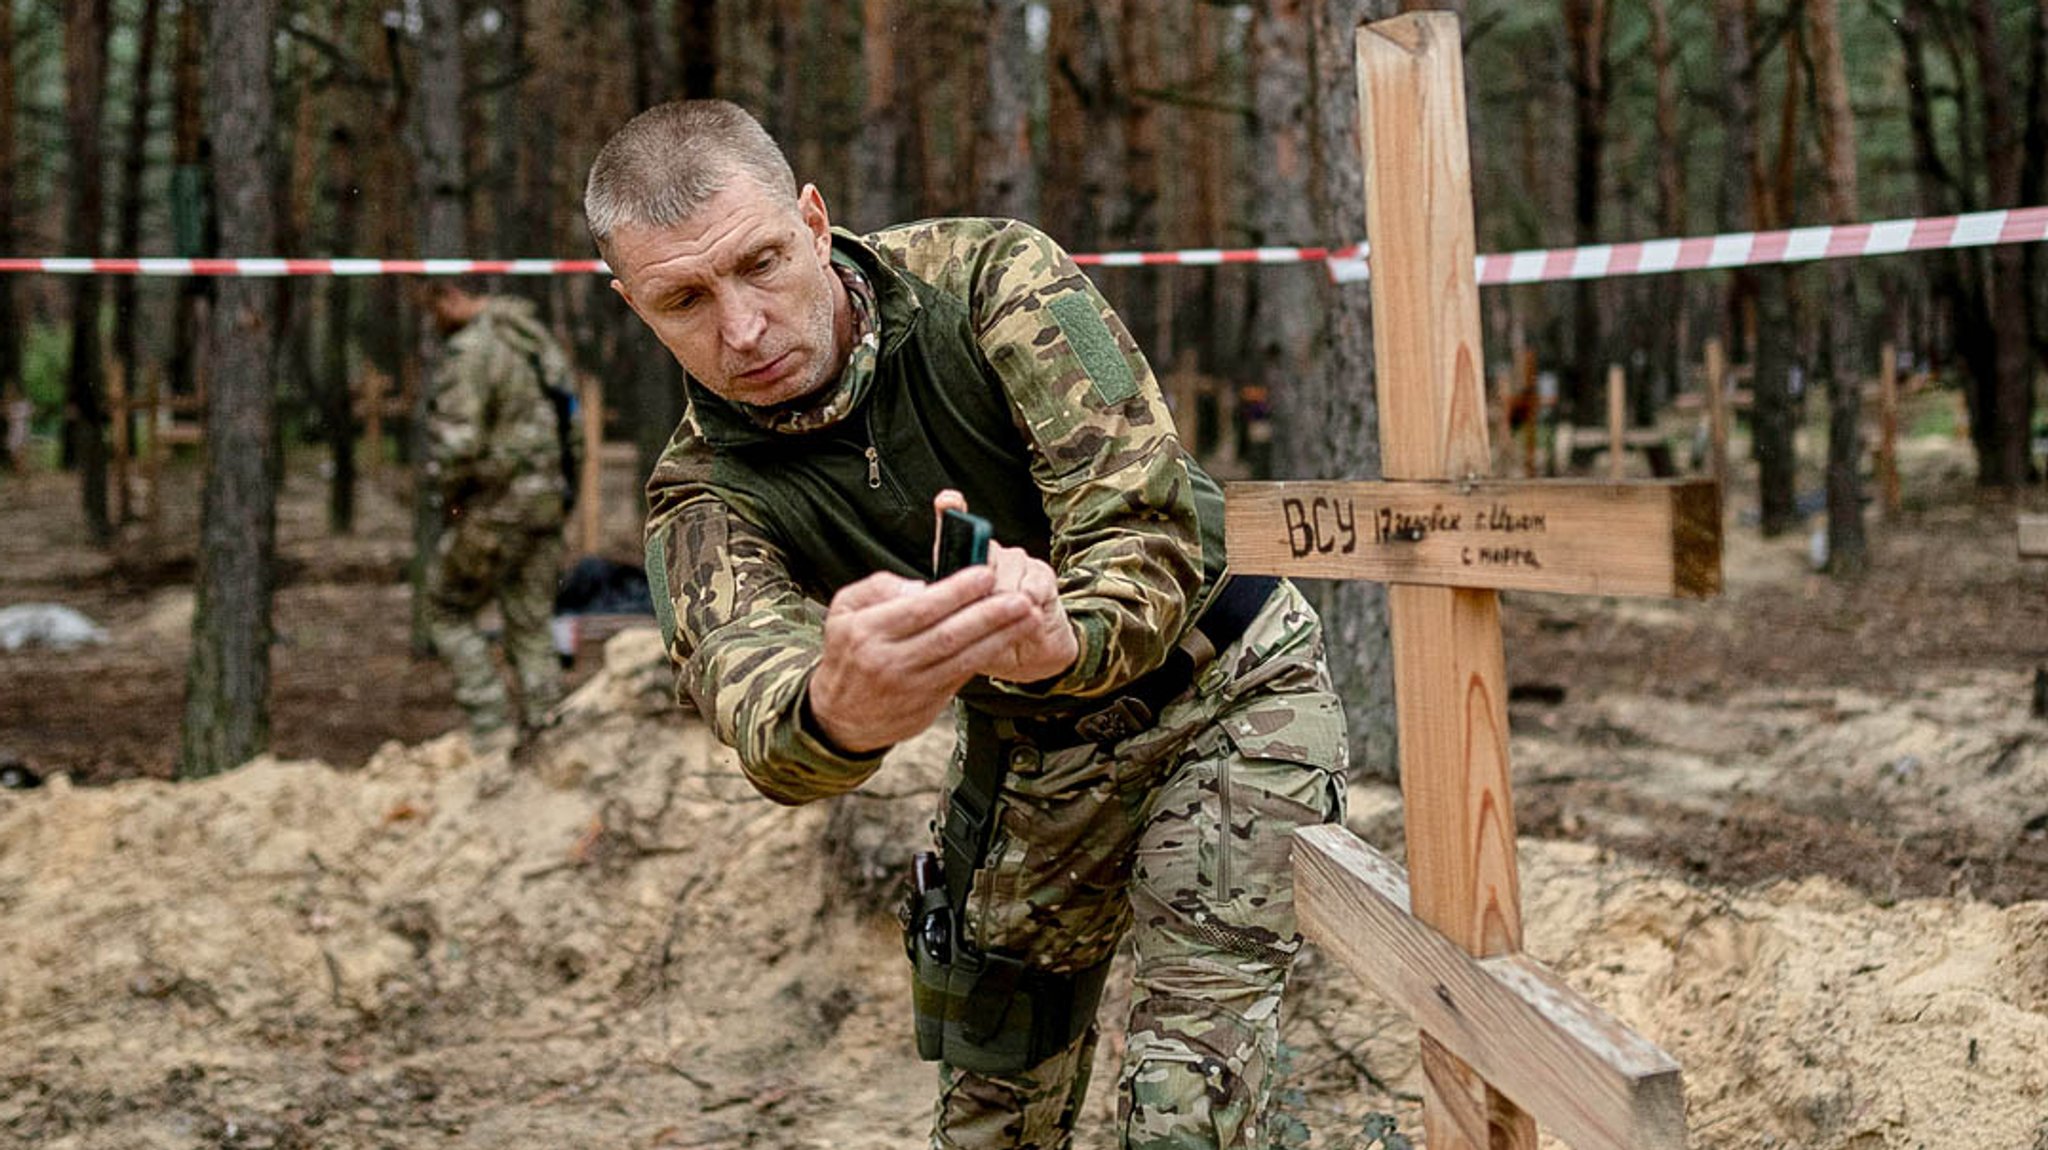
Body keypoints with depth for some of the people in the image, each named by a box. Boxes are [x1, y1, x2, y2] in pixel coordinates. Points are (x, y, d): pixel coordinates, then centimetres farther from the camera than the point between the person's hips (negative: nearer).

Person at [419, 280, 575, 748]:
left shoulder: (469, 351, -17)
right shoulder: (536, 337, 11)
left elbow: (458, 442, -23)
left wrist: (451, 499, -6)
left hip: (496, 505, -8)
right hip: (547, 498, 8)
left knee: (450, 612, 8)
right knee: (532, 628, 11)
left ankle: (492, 729, 2)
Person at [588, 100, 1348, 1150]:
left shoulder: (993, 277, -24)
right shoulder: (704, 494, -18)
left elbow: (1148, 531, -30)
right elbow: (743, 685, -40)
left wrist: (1067, 639, -55)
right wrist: (835, 712, -66)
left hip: (1225, 683, -3)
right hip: (1028, 746, 4)